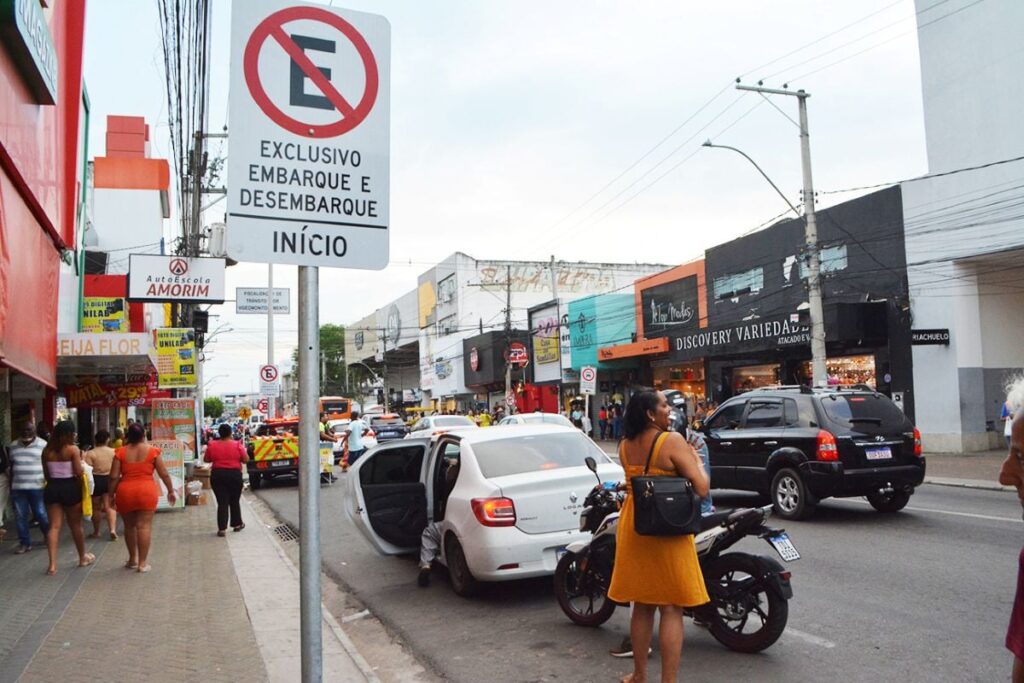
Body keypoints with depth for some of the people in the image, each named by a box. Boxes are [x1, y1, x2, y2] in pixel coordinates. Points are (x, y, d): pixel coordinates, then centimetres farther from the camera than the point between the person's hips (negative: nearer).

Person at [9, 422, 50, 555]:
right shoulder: (13, 446, 9)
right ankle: (24, 543, 15)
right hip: (18, 488, 4)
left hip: (37, 487, -3)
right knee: (20, 516, 5)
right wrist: (10, 485, 15)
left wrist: (48, 481, -11)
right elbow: (12, 466, 16)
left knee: (41, 514, 1)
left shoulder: (43, 445, -3)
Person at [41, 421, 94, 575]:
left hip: (52, 488, 3)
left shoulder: (47, 450, 3)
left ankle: (52, 565, -5)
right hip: (70, 488, -3)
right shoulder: (73, 449, -11)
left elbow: (46, 473, 8)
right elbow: (79, 473, -12)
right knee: (76, 525, 12)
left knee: (54, 526, 3)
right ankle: (83, 558, 28)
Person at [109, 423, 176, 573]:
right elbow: (164, 474, 1)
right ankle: (142, 563, 1)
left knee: (129, 526, 18)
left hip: (125, 492, 2)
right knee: (144, 526, 0)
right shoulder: (152, 451, -1)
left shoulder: (121, 452, 2)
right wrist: (171, 491, 11)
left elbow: (114, 477, -1)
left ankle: (133, 559, 28)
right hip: (146, 492, -2)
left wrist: (111, 494, 10)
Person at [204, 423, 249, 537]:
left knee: (222, 502, 3)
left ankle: (222, 528, -2)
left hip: (217, 475, 1)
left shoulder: (212, 445, -3)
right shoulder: (237, 445, -7)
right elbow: (246, 459, -4)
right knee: (235, 501, 16)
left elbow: (206, 459, 7)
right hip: (234, 475, 0)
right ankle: (237, 524, 27)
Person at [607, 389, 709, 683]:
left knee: (642, 605, 17)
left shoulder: (625, 445, 4)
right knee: (671, 608, 3)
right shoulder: (672, 441, -15)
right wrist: (697, 460, 0)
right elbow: (701, 488, -18)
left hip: (633, 527, 6)